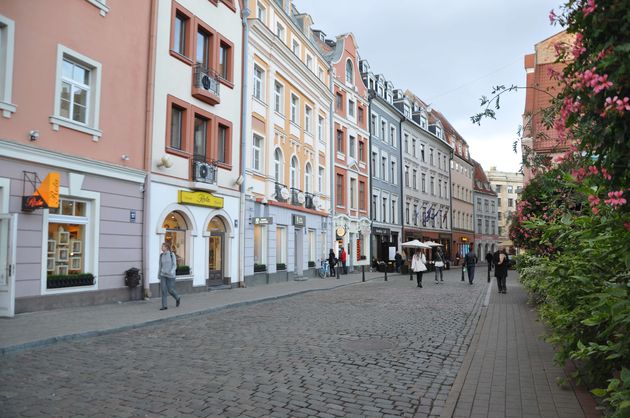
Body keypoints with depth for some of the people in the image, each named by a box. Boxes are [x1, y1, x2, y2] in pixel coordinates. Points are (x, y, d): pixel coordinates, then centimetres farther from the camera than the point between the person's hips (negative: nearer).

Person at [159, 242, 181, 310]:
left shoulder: (172, 255, -9)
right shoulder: (161, 255, 5)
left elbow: (174, 265, -10)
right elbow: (160, 266, 13)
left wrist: (171, 272, -27)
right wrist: (159, 275, 15)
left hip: (170, 275, -4)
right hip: (163, 275, 4)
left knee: (170, 290, 0)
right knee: (163, 290, -6)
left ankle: (177, 298, 30)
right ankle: (164, 306, -2)